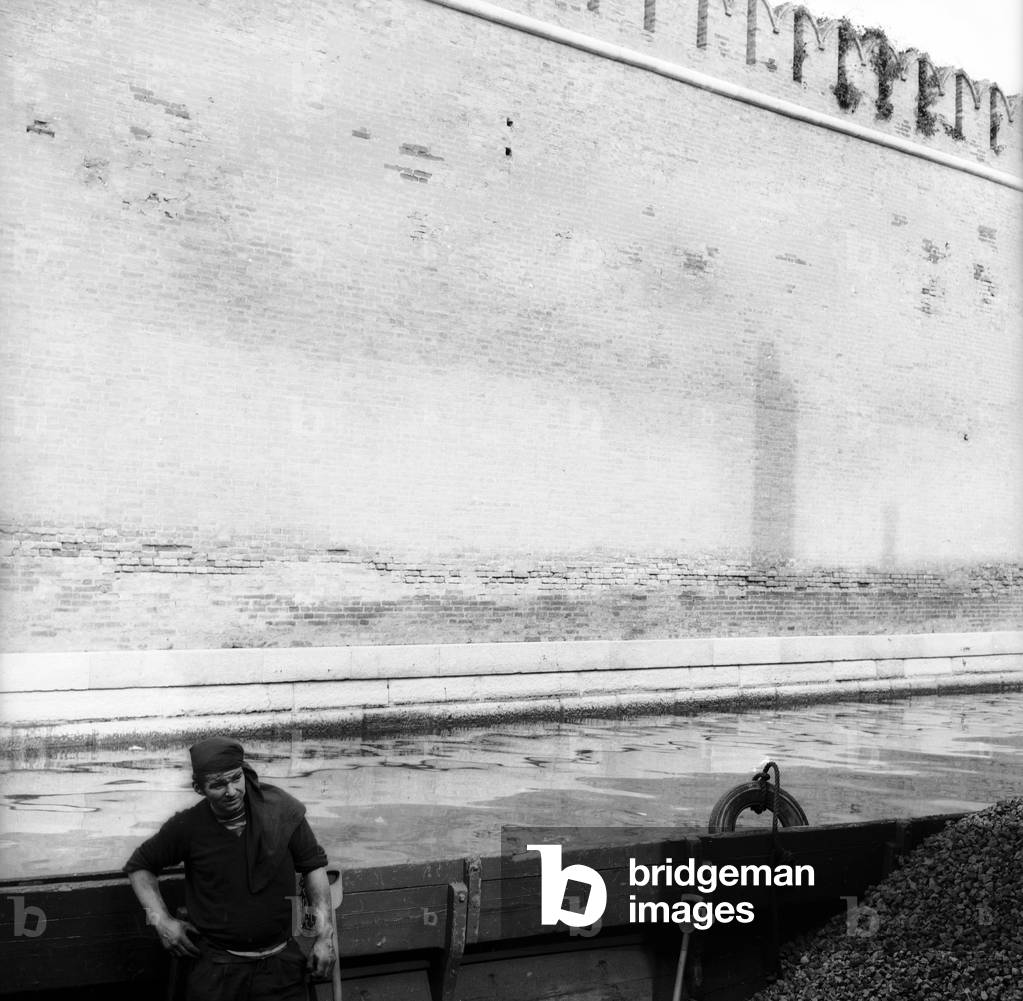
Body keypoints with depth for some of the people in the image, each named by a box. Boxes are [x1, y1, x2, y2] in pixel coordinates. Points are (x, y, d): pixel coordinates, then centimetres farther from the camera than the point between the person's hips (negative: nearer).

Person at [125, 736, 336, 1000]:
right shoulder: (187, 827, -9)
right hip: (216, 969, 0)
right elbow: (139, 866, 8)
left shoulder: (281, 810, -8)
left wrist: (325, 935, -3)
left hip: (281, 963, 1)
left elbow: (314, 866, 2)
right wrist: (161, 920, -4)